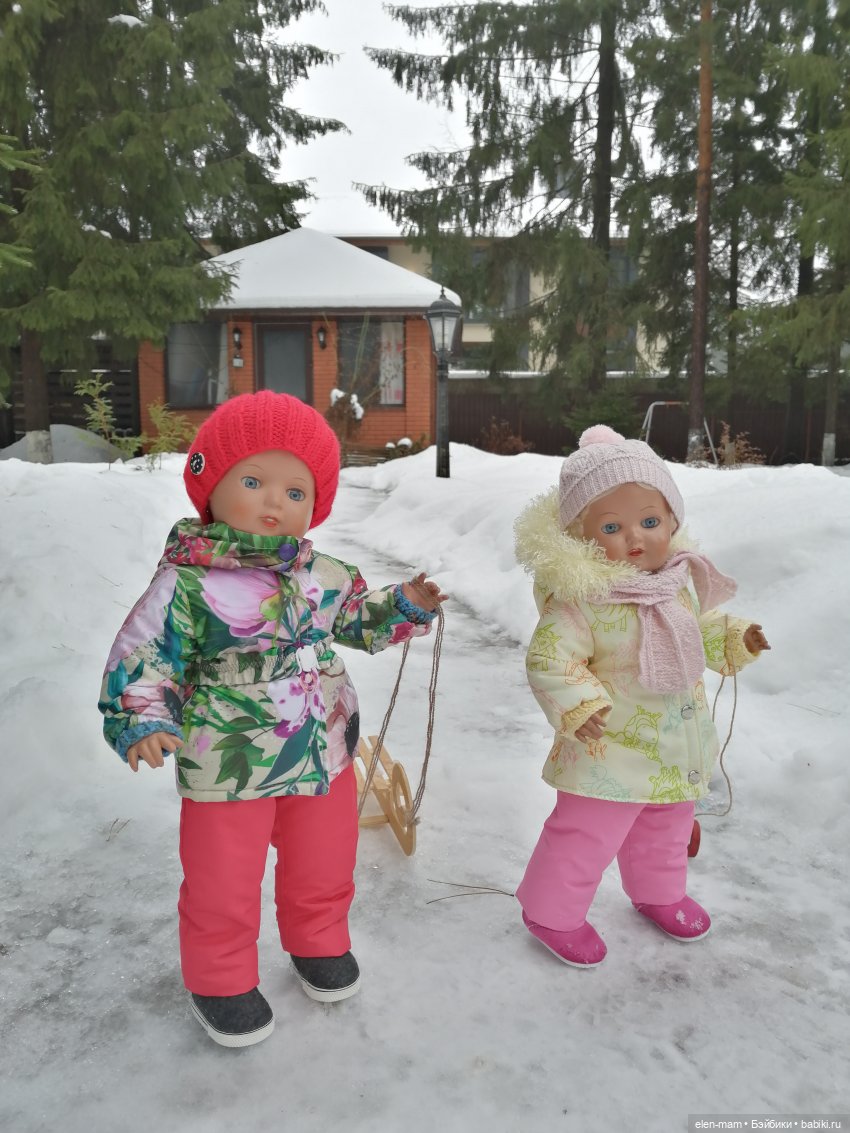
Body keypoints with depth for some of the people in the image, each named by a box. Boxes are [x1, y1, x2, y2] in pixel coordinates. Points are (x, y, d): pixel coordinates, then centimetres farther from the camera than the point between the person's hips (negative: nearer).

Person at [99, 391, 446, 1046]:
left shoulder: (325, 576, -2)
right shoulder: (188, 585, -18)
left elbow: (360, 620, 16)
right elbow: (140, 660, -14)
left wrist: (407, 606, 1)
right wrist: (142, 723, -28)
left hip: (323, 757, 5)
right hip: (226, 769, -4)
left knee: (324, 869, 24)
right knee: (223, 888, 14)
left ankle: (320, 944, 53)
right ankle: (221, 981, 42)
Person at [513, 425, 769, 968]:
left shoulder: (680, 580, -3)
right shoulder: (580, 599, -28)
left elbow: (700, 631, 15)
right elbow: (550, 660, -25)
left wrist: (734, 639, -1)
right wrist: (578, 704, -38)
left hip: (678, 748, 7)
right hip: (611, 750, -7)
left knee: (666, 830, 29)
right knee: (586, 837, 7)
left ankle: (659, 892, 56)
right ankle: (552, 912, 31)